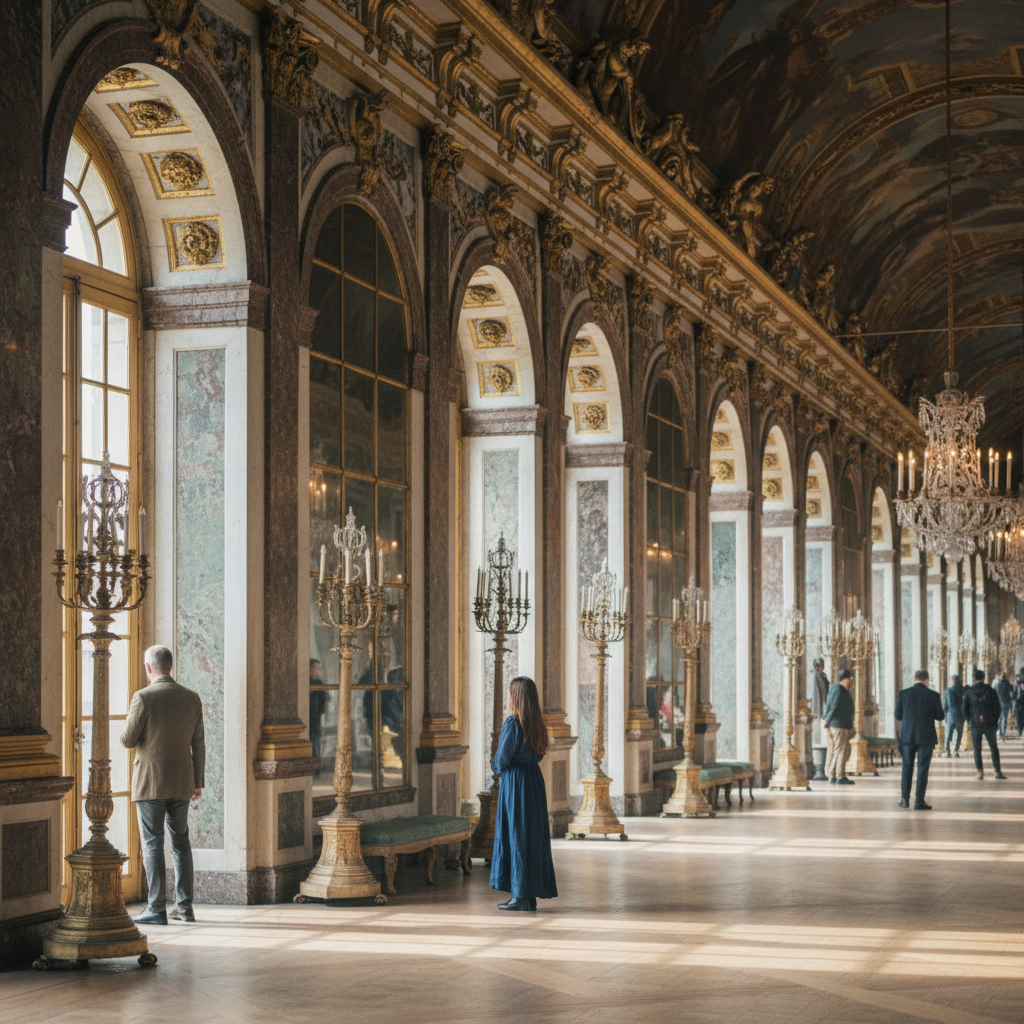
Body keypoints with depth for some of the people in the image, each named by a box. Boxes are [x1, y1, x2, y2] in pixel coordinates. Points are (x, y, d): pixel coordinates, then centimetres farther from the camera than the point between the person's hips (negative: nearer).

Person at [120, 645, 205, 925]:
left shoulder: (143, 698, -13)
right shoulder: (192, 698, 2)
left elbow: (127, 740, -10)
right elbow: (198, 743, 7)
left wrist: (132, 722, 11)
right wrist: (198, 781, 14)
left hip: (150, 783, -5)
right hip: (181, 783, 5)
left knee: (152, 844, 0)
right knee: (181, 842, 13)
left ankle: (157, 908, -1)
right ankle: (185, 906, 15)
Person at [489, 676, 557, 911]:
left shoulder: (513, 723, -16)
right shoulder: (537, 723, 7)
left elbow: (501, 759, -15)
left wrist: (495, 766, 9)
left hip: (515, 784, -8)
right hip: (534, 780, 8)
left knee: (515, 836, -2)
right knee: (533, 836, 10)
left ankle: (521, 896, 0)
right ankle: (531, 895, 14)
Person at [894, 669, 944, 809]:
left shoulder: (903, 694, -2)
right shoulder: (933, 695, -7)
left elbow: (898, 715, 2)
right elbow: (940, 716, -1)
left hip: (907, 736, 2)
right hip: (926, 737, -2)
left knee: (907, 768, 14)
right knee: (922, 769, 3)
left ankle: (905, 799, 16)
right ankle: (919, 801, 2)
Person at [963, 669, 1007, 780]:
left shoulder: (969, 693, 0)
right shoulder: (991, 691, -2)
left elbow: (965, 710, 1)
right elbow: (997, 707, -1)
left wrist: (969, 721, 13)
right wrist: (995, 720, 9)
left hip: (975, 724, 0)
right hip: (989, 724, 0)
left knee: (977, 749, 7)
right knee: (994, 748, 7)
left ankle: (980, 771, 3)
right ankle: (997, 771, 5)